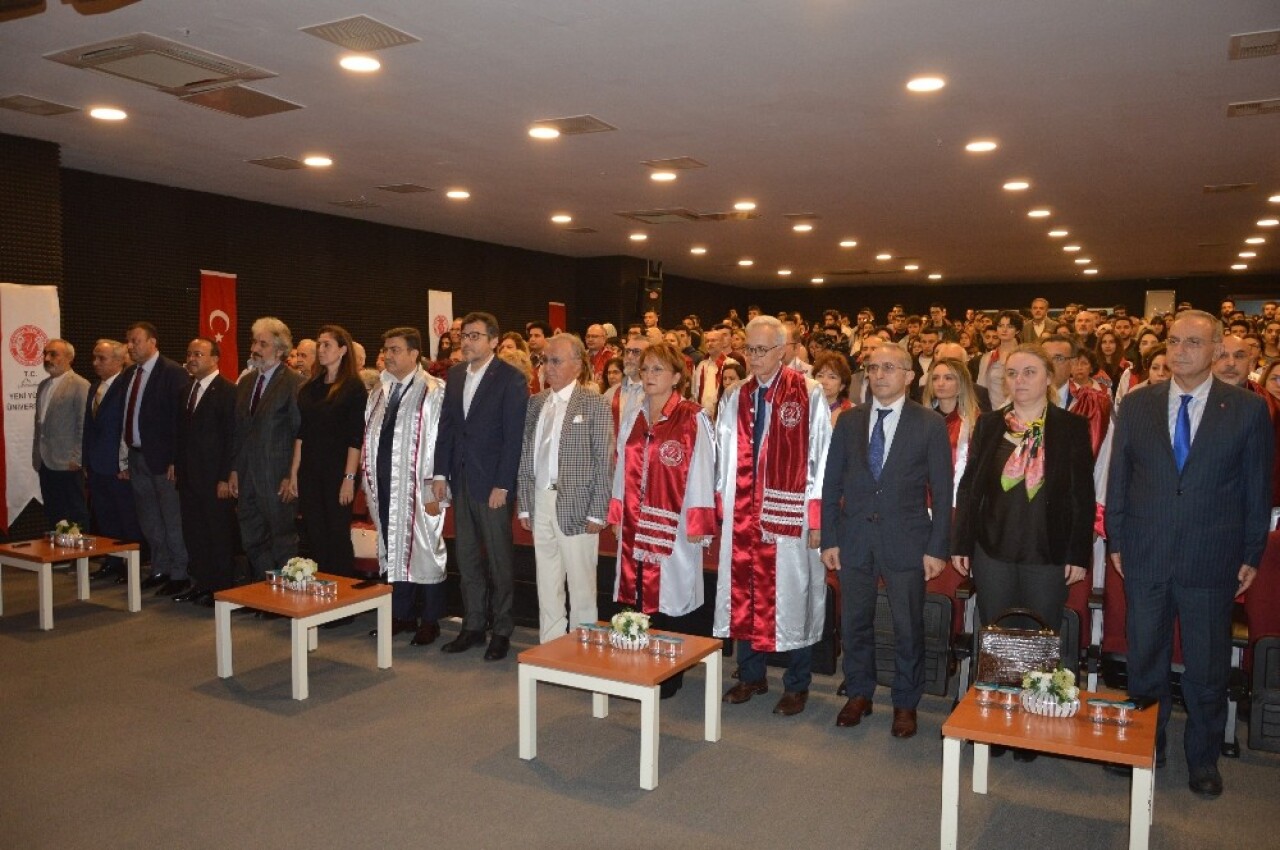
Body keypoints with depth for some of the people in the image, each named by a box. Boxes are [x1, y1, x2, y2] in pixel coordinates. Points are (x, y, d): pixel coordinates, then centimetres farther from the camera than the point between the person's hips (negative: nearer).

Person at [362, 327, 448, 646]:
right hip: (384, 486, 7)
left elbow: (440, 443, -13)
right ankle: (401, 614, 26)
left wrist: (434, 491, -16)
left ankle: (430, 621, 15)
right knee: (392, 551, 13)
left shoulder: (434, 392, -10)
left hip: (416, 487, -6)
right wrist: (369, 482, 10)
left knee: (423, 551, 2)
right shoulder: (379, 392, 12)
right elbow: (370, 437, 15)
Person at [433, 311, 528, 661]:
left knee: (499, 560, 5)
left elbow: (513, 437, -13)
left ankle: (502, 631, 17)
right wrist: (441, 473, 6)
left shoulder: (511, 379, -10)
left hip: (492, 482, -6)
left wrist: (502, 485, -16)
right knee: (466, 557, 13)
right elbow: (446, 426, 12)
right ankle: (472, 626, 25)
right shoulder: (455, 374, 9)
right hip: (461, 480, 6)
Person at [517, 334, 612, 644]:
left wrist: (597, 513, -11)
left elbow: (603, 463, -7)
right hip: (540, 503, 5)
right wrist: (524, 505, 8)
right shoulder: (535, 403, 11)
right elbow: (525, 457, 12)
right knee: (546, 583, 12)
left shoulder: (594, 404, -4)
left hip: (576, 506, -5)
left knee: (581, 584, 3)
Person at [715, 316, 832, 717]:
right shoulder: (734, 397, 8)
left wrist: (817, 519, -10)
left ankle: (797, 685, 23)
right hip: (742, 514, 4)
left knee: (790, 596, 6)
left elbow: (821, 459, -7)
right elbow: (724, 458, 10)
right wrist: (723, 507, 4)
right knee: (745, 593, 12)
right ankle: (751, 675, 30)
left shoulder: (809, 395, -7)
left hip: (789, 514, -4)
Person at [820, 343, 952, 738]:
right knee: (855, 622, 12)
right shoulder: (849, 422, 5)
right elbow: (831, 484, 6)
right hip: (854, 538, 3)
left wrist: (937, 548, -7)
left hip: (906, 540, -2)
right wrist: (829, 539, 1)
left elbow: (942, 492, -3)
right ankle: (859, 694, 31)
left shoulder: (931, 425, -2)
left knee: (908, 627, 8)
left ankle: (905, 703, 26)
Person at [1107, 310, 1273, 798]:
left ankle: (1203, 759, 30)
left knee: (1207, 669, 12)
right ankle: (1145, 748, 32)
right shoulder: (1137, 405, 2)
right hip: (1145, 557, 2)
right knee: (1144, 663, 14)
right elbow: (1118, 477, 5)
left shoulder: (1248, 410, -3)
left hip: (1211, 561, -1)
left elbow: (1258, 487, 1)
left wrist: (1252, 555, 0)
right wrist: (1116, 541, 3)